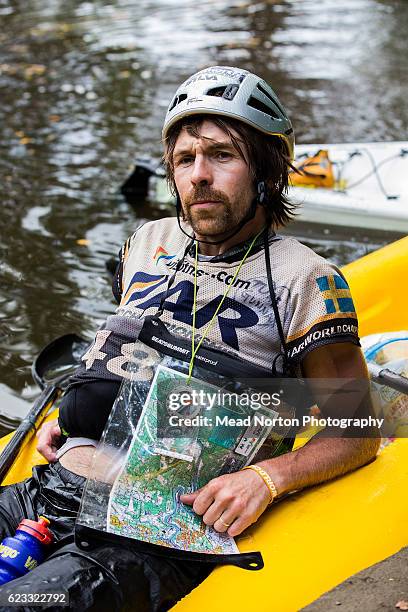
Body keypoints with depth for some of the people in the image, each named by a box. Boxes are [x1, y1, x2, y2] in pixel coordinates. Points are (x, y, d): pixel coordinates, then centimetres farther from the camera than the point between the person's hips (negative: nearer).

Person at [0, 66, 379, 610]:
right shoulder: (149, 242, 15)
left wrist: (266, 478, -15)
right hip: (49, 494, 6)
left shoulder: (305, 279, -2)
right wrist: (68, 416, 14)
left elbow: (356, 431, 1)